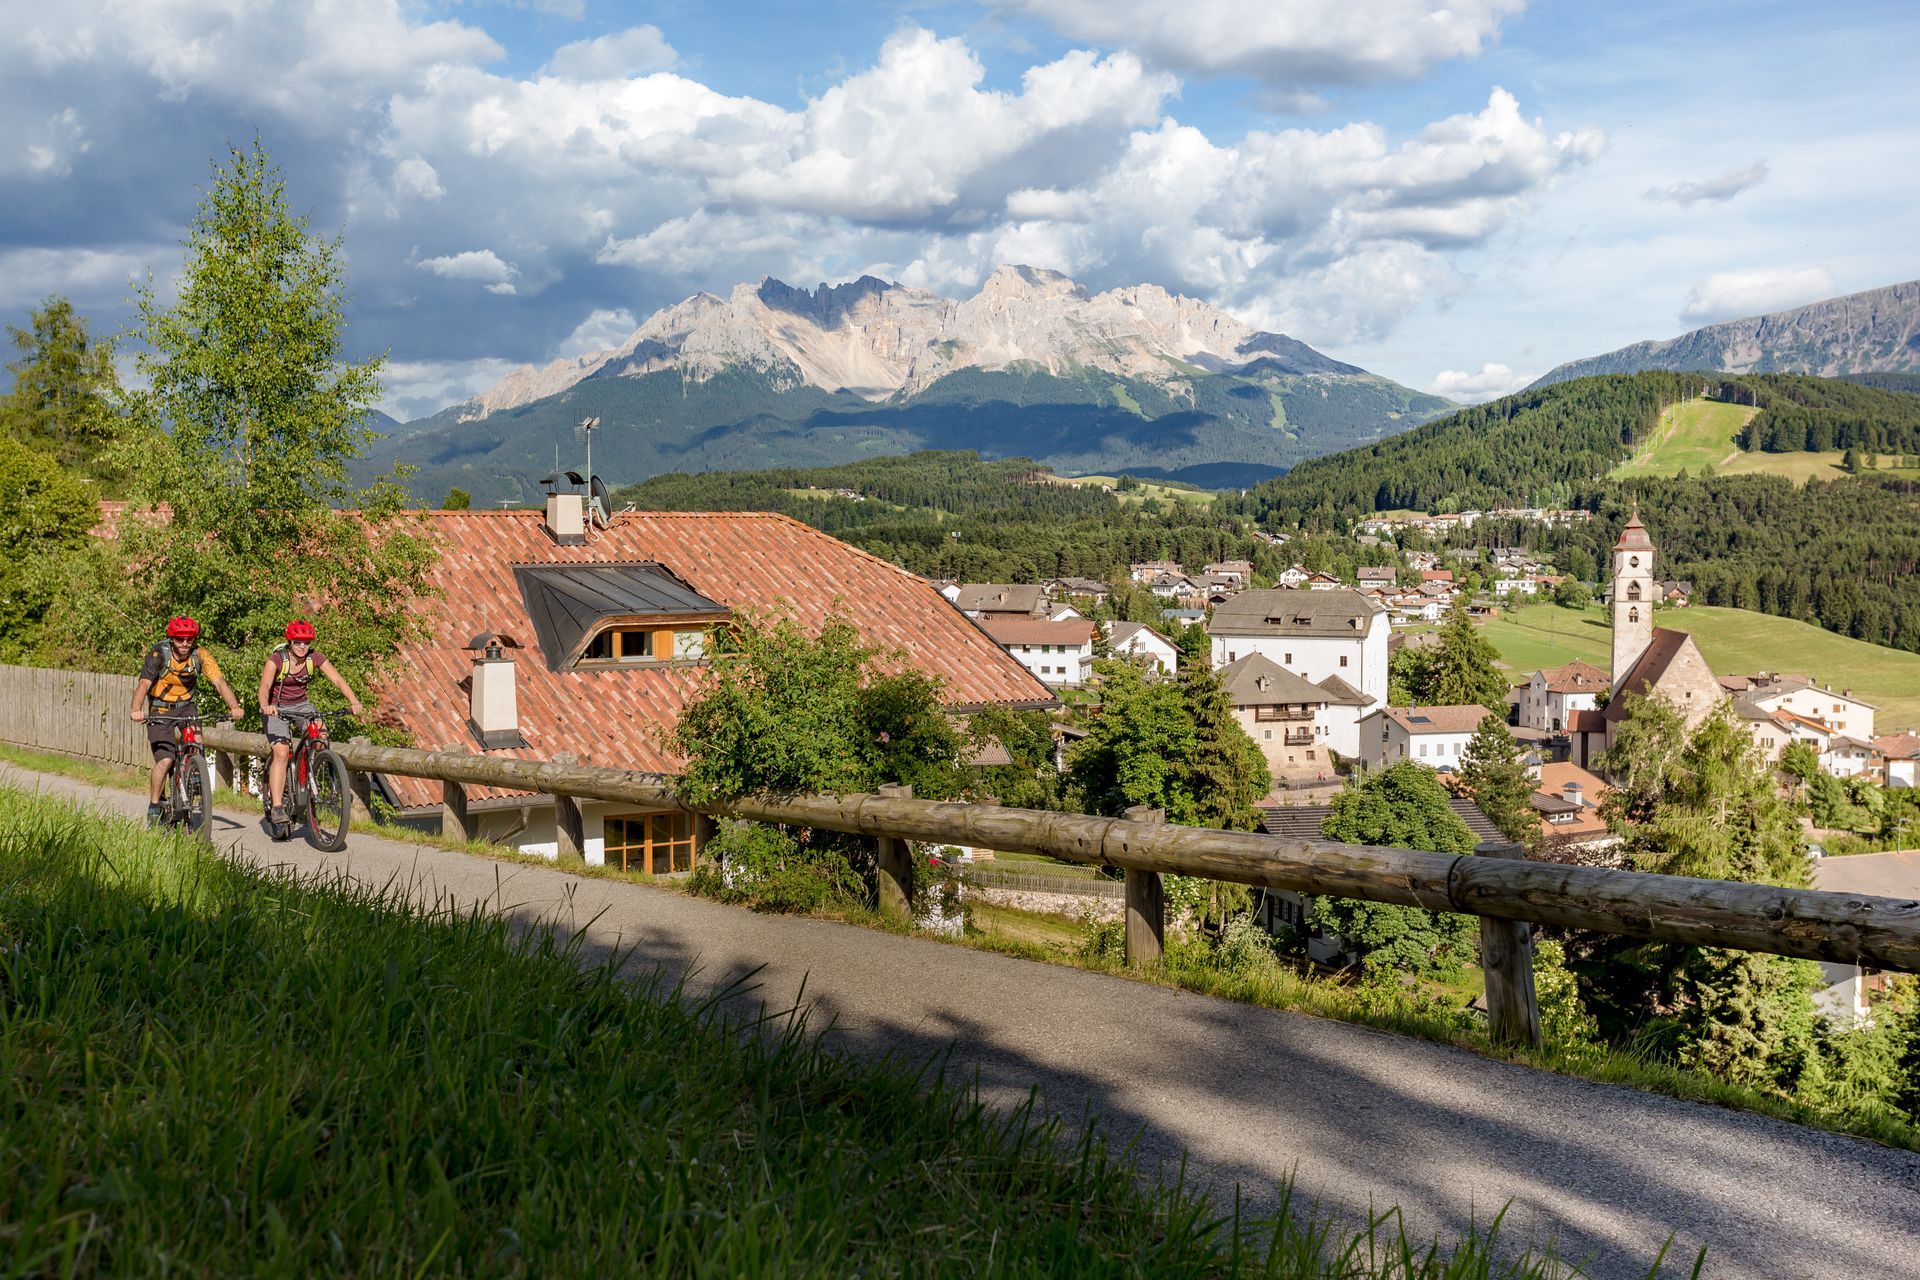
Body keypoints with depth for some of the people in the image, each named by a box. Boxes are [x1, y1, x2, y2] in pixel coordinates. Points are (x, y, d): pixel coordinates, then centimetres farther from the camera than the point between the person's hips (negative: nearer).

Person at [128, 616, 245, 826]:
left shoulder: (200, 656, -14)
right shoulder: (159, 654, -20)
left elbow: (219, 681, -24)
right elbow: (143, 684, -32)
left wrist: (234, 706, -41)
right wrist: (136, 710, -50)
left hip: (186, 705, 2)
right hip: (160, 710, -2)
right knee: (165, 760, -14)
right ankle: (153, 809, 1)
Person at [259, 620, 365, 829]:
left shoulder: (315, 658, -12)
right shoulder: (277, 659, -21)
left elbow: (337, 679, -20)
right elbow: (264, 686, -33)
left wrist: (353, 701, -37)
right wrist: (265, 706, -55)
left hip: (300, 704, 4)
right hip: (276, 707, -4)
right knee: (281, 753, -20)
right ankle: (276, 806, -21)